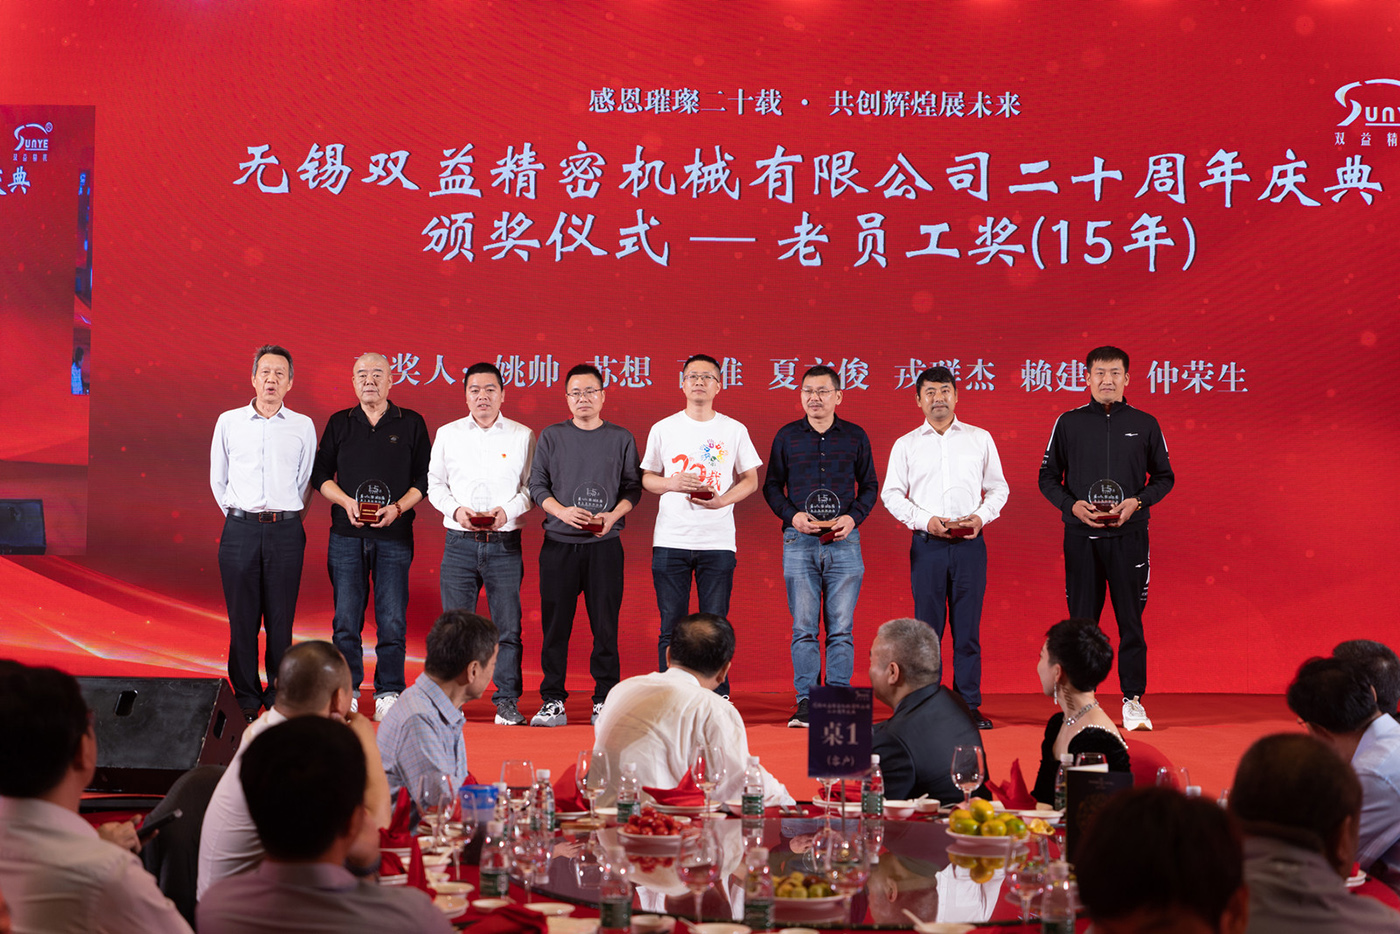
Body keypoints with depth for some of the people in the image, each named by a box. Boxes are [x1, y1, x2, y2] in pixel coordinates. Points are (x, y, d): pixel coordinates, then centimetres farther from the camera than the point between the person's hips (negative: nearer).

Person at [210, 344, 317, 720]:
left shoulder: (303, 427, 6)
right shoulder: (229, 422, 7)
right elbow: (218, 479, 14)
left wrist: (287, 518, 11)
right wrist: (239, 516, 12)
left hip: (285, 531, 0)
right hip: (240, 530, 0)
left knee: (281, 620, 0)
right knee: (242, 618, 1)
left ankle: (279, 699, 8)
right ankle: (246, 700, 8)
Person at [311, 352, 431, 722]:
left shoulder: (411, 424, 6)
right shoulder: (339, 424, 10)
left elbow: (425, 478, 5)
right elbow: (320, 473, 12)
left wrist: (398, 508, -10)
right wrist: (345, 502, -5)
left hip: (394, 535, -1)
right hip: (346, 534, 1)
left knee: (392, 619, -3)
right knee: (346, 617, 1)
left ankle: (389, 692, 4)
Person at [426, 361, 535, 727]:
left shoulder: (522, 436, 6)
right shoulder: (447, 434, 9)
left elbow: (531, 486, 6)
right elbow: (434, 484, 12)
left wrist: (508, 511, -11)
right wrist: (456, 510, -6)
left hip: (505, 543, -1)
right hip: (460, 543, 1)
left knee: (507, 626, -2)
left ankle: (507, 701, 5)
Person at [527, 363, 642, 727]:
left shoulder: (621, 438, 9)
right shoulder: (551, 437, 9)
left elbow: (633, 488, 8)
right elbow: (537, 485, 7)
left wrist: (614, 514, -10)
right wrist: (561, 510, -10)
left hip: (605, 544, 0)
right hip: (559, 543, 0)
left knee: (605, 625, -1)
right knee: (555, 624, 0)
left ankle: (604, 701, 6)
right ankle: (552, 701, 6)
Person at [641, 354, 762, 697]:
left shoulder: (735, 430, 6)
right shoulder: (663, 429, 7)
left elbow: (750, 479, 10)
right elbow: (647, 477, 12)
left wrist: (723, 500, -9)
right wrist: (671, 483, -9)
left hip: (718, 542, 0)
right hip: (671, 540, 0)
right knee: (671, 627, 2)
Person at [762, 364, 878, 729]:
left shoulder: (855, 436, 7)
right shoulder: (787, 436, 7)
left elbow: (870, 486, 12)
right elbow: (772, 485, 11)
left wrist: (853, 517, -5)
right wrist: (792, 515, -6)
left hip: (843, 542, 0)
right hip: (799, 541, 0)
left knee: (841, 629, -1)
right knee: (803, 628, 0)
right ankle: (806, 702, 4)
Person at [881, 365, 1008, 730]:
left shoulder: (980, 439, 11)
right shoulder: (906, 444, 9)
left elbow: (998, 488, 13)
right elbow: (892, 493, 6)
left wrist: (981, 516, -5)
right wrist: (925, 520, -8)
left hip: (970, 543, 0)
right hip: (927, 543, 0)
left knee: (968, 626, 0)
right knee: (928, 625, 0)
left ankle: (969, 705, 5)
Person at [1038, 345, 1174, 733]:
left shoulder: (1144, 425, 6)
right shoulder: (1068, 423, 5)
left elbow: (1164, 477, 11)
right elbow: (1048, 477, 9)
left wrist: (1138, 501, -7)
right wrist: (1072, 505, -8)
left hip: (1129, 535, 0)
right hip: (1081, 536, 0)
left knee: (1130, 619, 0)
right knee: (1082, 620, 3)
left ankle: (1133, 700, 7)